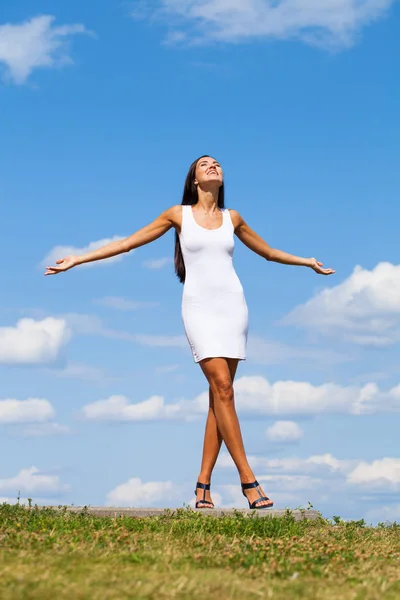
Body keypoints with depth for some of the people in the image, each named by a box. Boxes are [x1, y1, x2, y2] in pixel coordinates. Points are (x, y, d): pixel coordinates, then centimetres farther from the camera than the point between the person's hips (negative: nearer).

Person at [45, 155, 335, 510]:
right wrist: (77, 260, 6)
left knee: (219, 394, -2)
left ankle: (203, 484, 1)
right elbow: (128, 243, 8)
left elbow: (268, 252, 29)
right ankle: (248, 480, -16)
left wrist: (307, 261, 33)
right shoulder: (179, 214, 6)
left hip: (232, 305, 3)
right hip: (199, 307, -3)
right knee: (222, 388, -15)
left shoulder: (231, 218, 13)